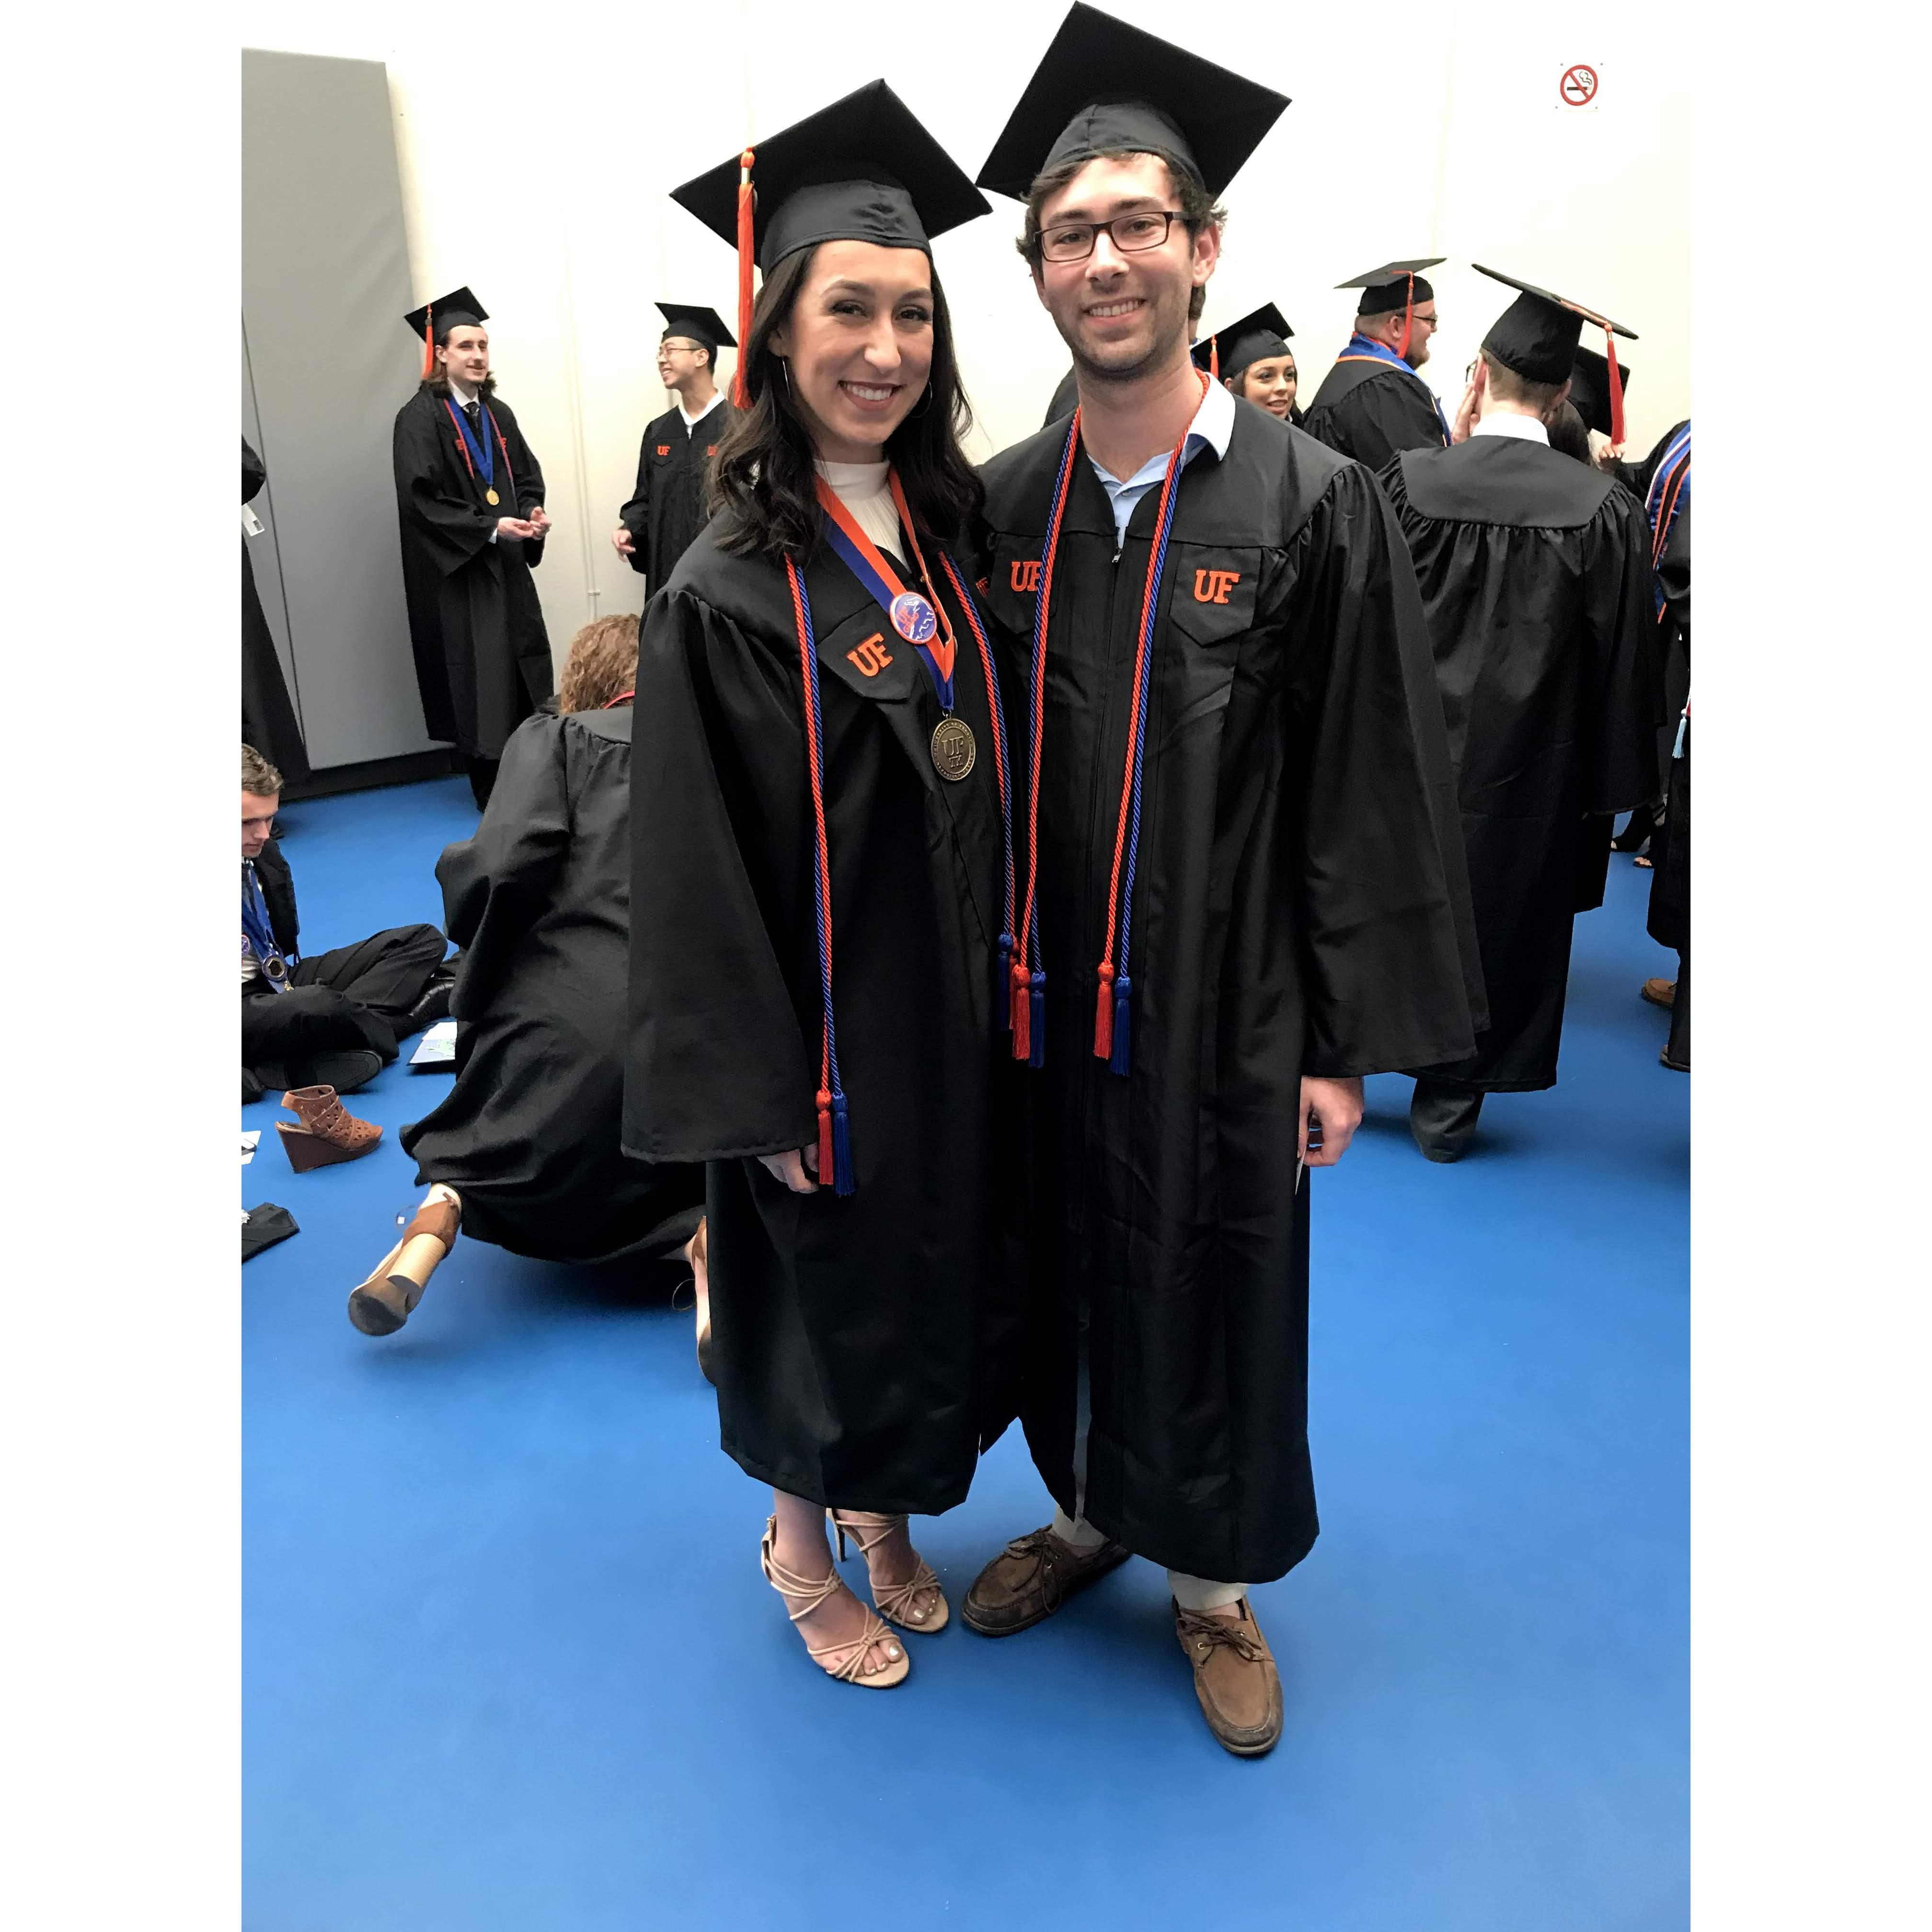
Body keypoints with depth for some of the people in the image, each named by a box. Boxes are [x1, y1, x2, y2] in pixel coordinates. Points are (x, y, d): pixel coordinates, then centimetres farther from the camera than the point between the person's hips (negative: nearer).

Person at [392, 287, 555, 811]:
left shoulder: (497, 413, 12)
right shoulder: (420, 417, -8)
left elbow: (526, 474, 17)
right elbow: (420, 498, -15)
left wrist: (532, 511, -5)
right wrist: (490, 527, -20)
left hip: (508, 566, 6)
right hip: (455, 572, -6)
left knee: (524, 675, 7)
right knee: (478, 683, -5)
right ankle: (491, 792, 4)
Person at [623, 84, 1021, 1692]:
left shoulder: (949, 540, 3)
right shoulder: (730, 593, -16)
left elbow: (991, 795, 9)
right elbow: (699, 880, -16)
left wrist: (1002, 989, 8)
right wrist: (765, 1098, -15)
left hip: (957, 1017, 6)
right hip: (828, 1039, -6)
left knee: (937, 1279, 19)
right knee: (827, 1294, 13)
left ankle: (887, 1519, 46)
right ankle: (802, 1548, 42)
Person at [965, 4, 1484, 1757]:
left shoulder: (1314, 506, -9)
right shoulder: (1000, 507, 2)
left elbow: (1370, 794, -8)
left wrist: (1346, 1044, -8)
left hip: (1221, 1009, -3)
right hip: (1037, 1001, 4)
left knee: (1215, 1295, 12)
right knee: (1064, 1273, 18)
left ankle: (1217, 1581, 37)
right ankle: (1087, 1506, 45)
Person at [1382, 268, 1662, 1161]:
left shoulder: (1408, 482, -10)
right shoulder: (1604, 510, -9)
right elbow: (1624, 663, -4)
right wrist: (1609, 785, 6)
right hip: (1525, 771, 0)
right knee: (1495, 918, 13)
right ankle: (1448, 1105, 24)